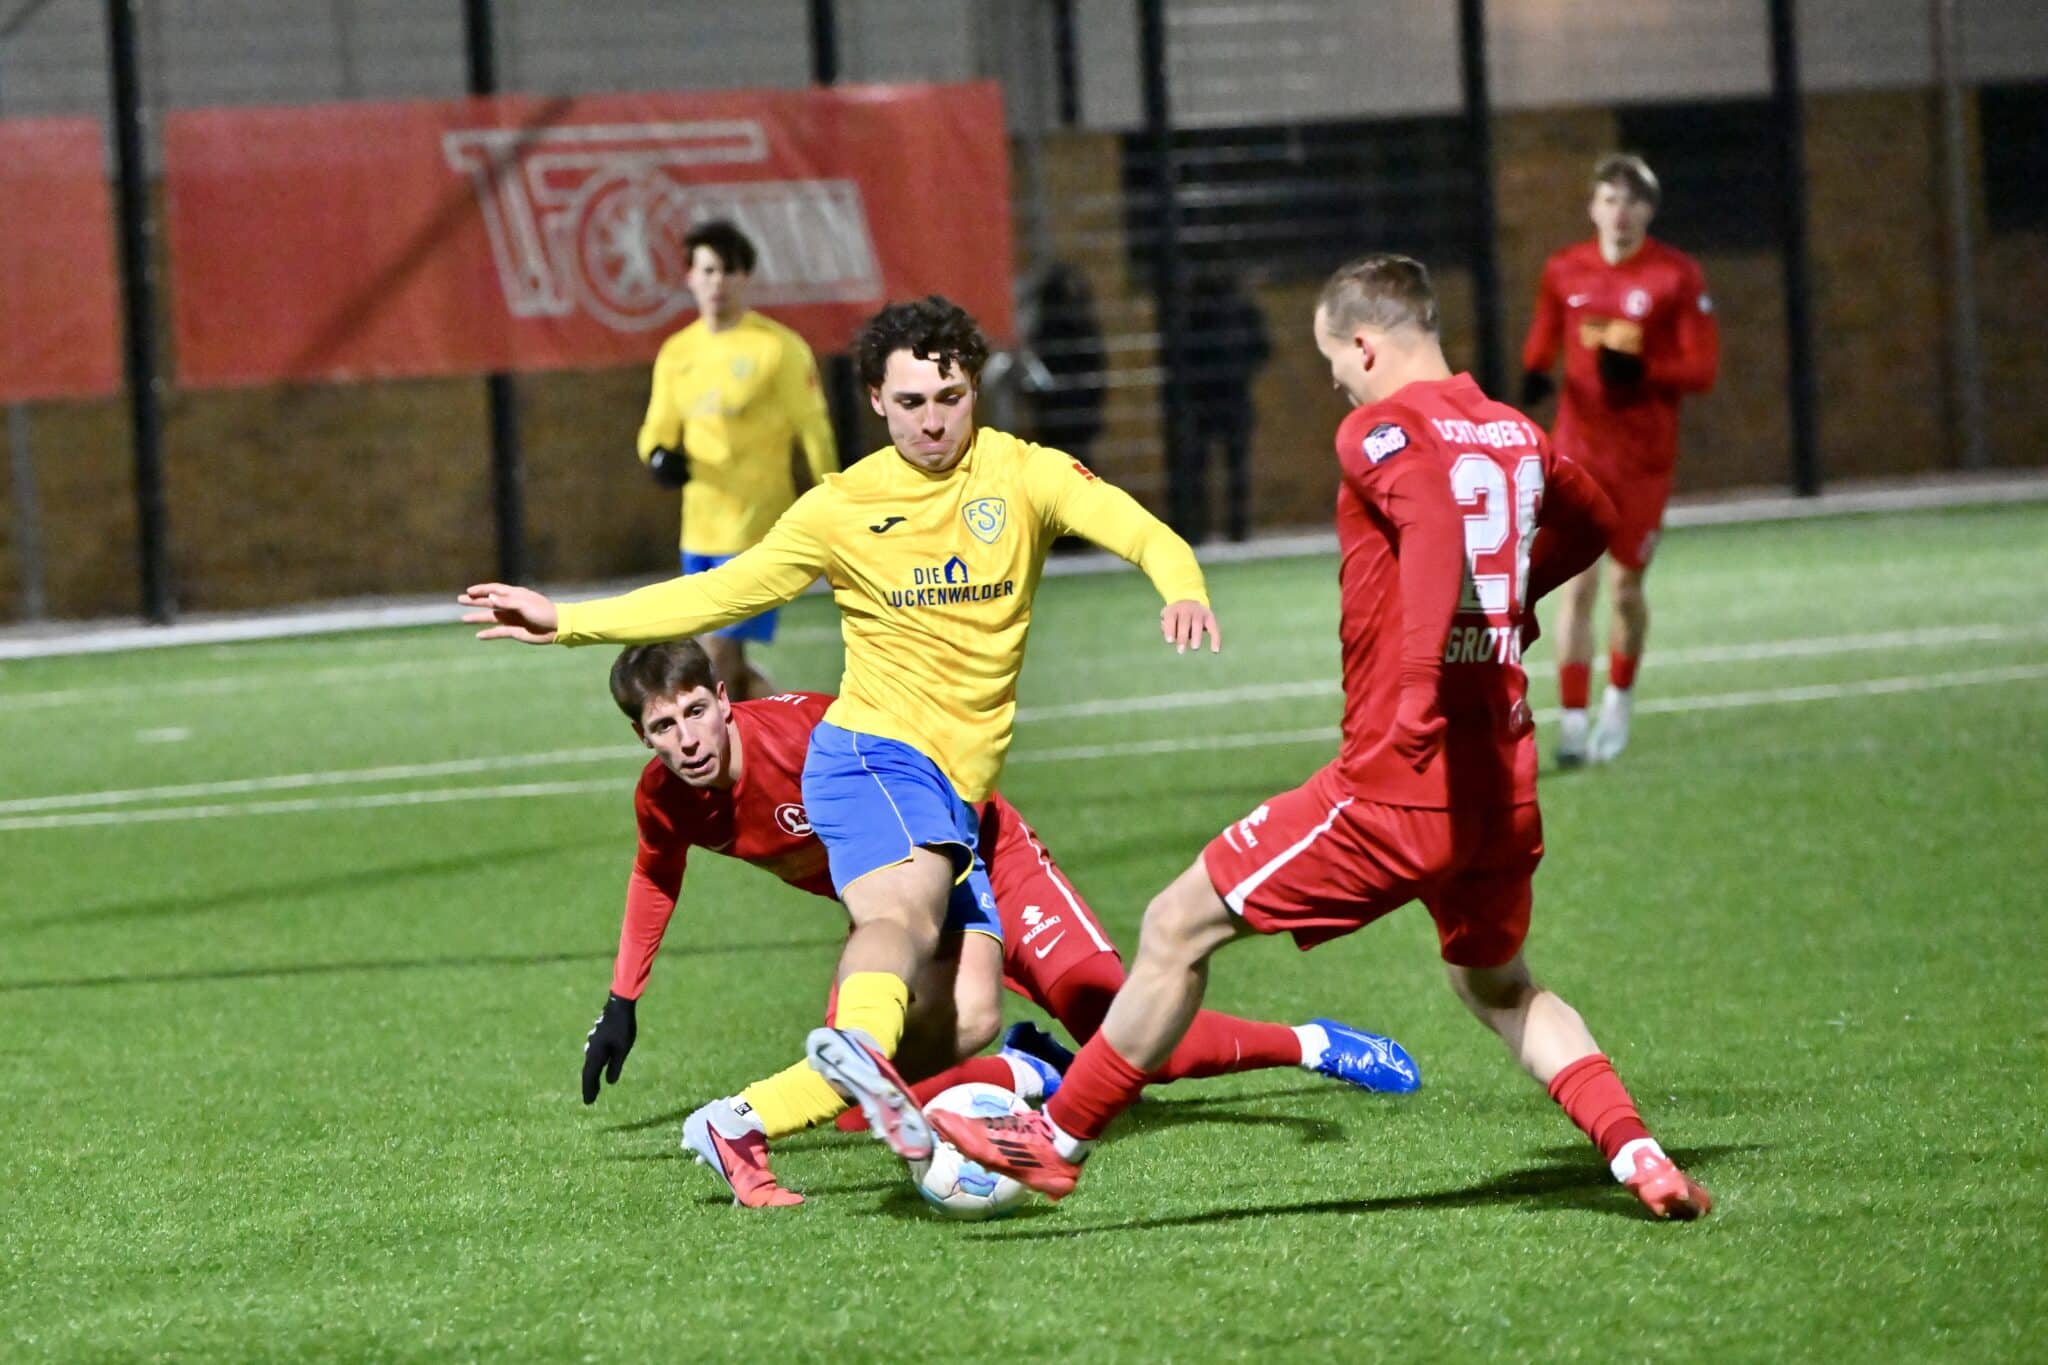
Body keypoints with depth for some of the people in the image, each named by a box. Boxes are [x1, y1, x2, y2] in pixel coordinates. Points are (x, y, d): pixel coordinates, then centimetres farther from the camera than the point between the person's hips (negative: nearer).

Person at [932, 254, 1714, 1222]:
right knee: (1500, 990, 27)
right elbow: (1592, 525, 32)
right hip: (1505, 789, 7)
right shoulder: (1516, 434, 12)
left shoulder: (1381, 430, -9)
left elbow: (1435, 525, -32)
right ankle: (1636, 1155, 9)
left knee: (1178, 927, 4)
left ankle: (1056, 1140, 11)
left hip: (1400, 780, -7)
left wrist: (1419, 680, -40)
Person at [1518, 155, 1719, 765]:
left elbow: (1702, 368, -7)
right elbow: (1542, 342, 17)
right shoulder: (1564, 272, 4)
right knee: (1577, 583, -9)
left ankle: (1619, 702, 31)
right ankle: (1572, 724, -9)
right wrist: (1534, 375, -5)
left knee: (1625, 586, 6)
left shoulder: (1677, 276, -6)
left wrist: (1641, 371, -24)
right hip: (1579, 448, 1)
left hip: (1644, 455, -1)